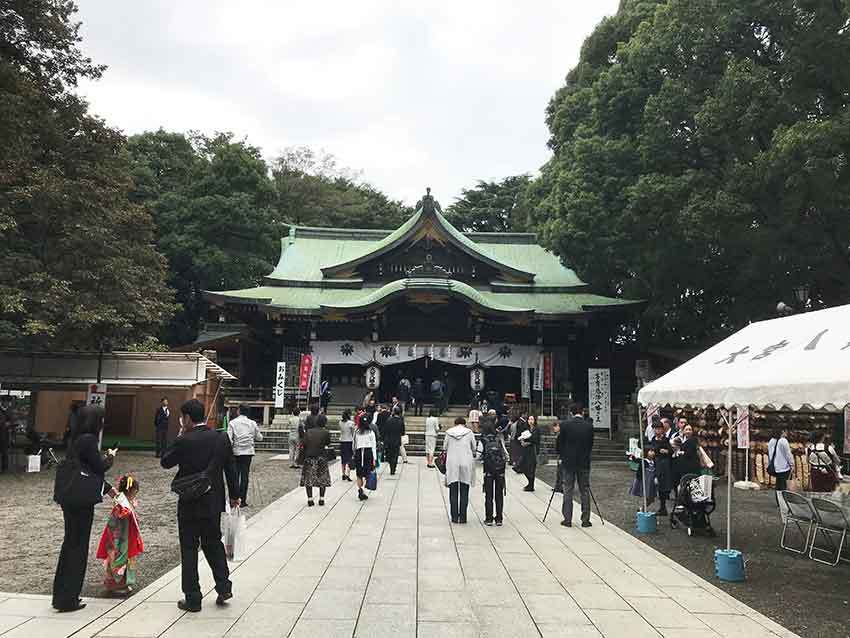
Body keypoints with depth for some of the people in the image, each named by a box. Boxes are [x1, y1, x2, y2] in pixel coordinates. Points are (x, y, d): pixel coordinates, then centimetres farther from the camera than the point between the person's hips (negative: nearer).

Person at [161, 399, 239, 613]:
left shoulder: (184, 441, -17)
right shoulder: (222, 438, -3)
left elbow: (165, 462, -3)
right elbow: (230, 469, 4)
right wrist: (234, 495, 15)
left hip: (190, 504, -4)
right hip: (214, 503, 5)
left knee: (189, 549, 7)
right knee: (213, 543, 21)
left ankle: (193, 599, 13)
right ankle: (224, 587, 21)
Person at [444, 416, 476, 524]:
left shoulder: (449, 432, 5)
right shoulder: (469, 432, 1)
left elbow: (445, 448, 7)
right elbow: (474, 448, 6)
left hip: (452, 464, 1)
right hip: (466, 463, -1)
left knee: (453, 492, 7)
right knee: (464, 493, 5)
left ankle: (454, 517, 6)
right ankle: (462, 517, 5)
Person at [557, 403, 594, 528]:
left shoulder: (565, 424, -8)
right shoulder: (589, 425, -3)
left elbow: (560, 443, -2)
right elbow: (591, 444, 5)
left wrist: (562, 456, 14)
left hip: (568, 462, -1)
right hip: (584, 462, 2)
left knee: (567, 491, 5)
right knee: (585, 491, 8)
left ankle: (567, 519, 6)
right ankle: (585, 520, 10)